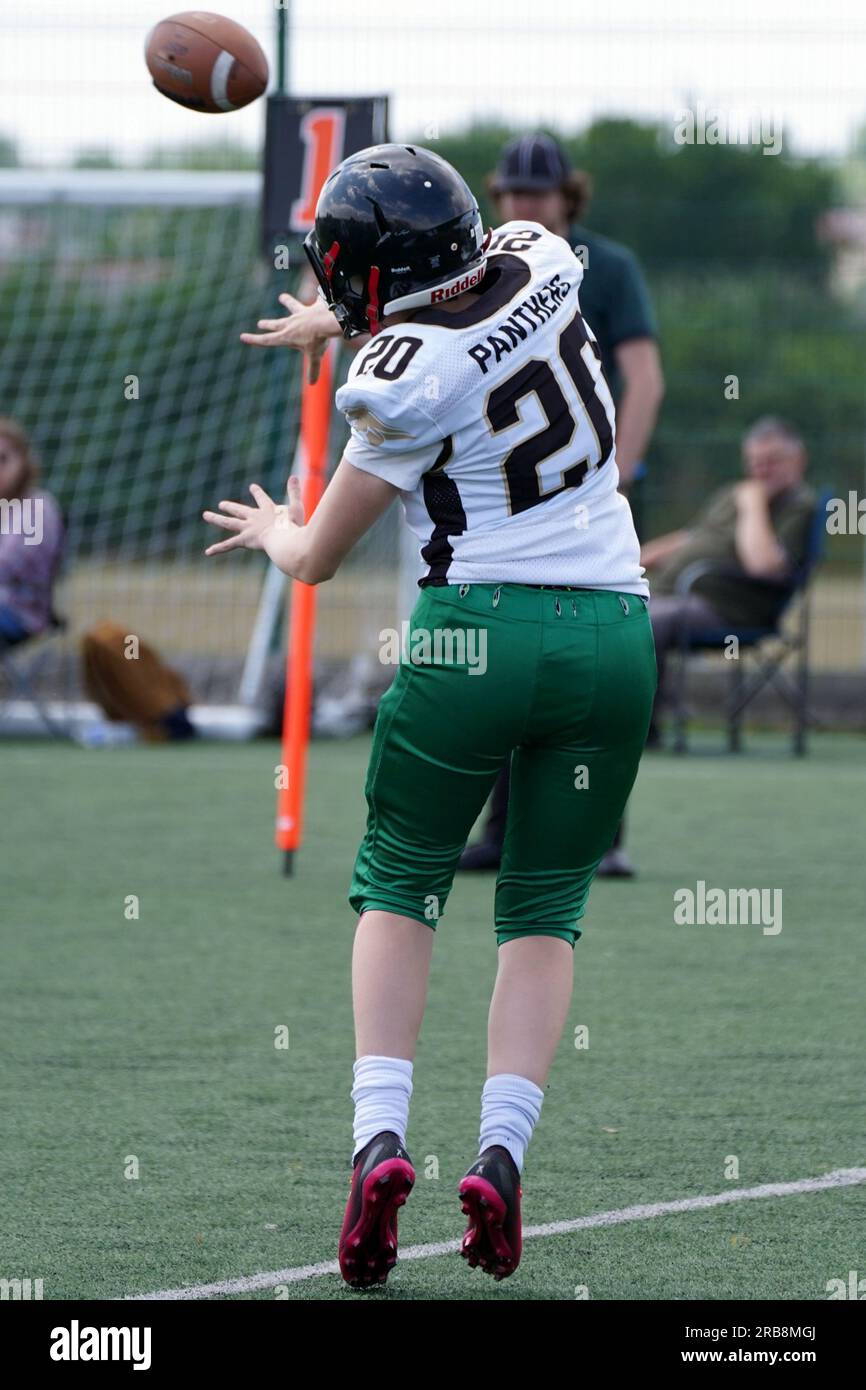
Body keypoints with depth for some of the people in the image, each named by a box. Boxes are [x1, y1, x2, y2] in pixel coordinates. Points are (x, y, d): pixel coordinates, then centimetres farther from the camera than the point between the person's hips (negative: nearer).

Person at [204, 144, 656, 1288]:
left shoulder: (402, 377, -10)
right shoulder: (542, 263, 3)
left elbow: (317, 558, 2)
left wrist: (274, 532, 24)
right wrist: (340, 323, 42)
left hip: (478, 631, -4)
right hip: (615, 630, 4)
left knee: (400, 884, 12)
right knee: (545, 906, 11)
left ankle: (381, 1138, -6)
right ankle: (502, 1154, -5)